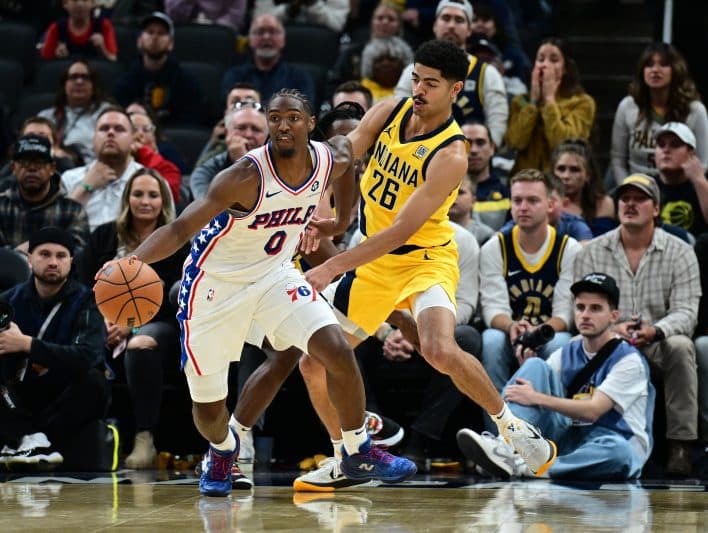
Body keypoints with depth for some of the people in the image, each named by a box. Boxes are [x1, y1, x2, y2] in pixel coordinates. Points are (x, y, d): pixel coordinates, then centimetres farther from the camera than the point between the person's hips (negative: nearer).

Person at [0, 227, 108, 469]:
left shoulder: (85, 301, -7)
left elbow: (86, 356, -25)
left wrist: (26, 344, -29)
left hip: (67, 403, -2)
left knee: (93, 381, -33)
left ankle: (38, 439, -30)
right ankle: (27, 436, -34)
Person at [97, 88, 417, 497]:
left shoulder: (332, 160, -12)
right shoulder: (248, 176, -30)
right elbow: (180, 229, -34)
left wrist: (343, 218, 21)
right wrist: (132, 262, -50)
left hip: (274, 274, 4)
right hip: (217, 283, -4)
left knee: (339, 351, -15)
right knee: (208, 408, 4)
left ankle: (359, 453, 7)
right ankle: (223, 450, 42)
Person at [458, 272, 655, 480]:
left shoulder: (628, 360, -8)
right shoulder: (567, 354, 11)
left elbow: (592, 411, -19)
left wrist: (536, 398, -25)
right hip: (569, 438, 5)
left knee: (617, 450, -44)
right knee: (536, 365, -9)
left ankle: (527, 469, -38)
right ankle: (504, 449, -29)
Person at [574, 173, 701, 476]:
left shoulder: (680, 253, 3)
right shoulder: (592, 253, 7)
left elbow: (685, 312, -7)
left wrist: (654, 331, -29)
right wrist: (613, 328, -23)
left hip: (658, 346, -1)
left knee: (680, 346, -35)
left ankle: (681, 445, -31)